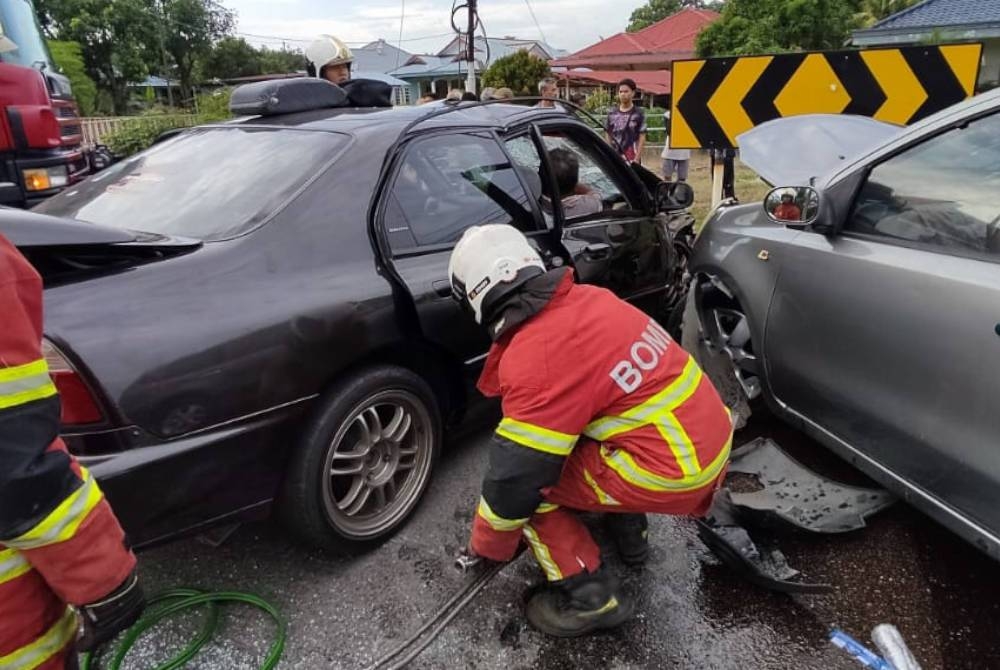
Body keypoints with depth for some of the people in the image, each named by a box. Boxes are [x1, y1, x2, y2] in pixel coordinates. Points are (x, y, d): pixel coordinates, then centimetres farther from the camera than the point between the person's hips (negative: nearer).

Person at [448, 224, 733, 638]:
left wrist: (487, 548, 2)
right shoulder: (588, 298, 3)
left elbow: (515, 474, -13)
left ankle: (589, 598, 10)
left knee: (531, 480, 0)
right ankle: (629, 534, 36)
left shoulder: (534, 358, -20)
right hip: (711, 434, 9)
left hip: (675, 468, -9)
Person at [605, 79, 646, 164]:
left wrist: (637, 159, -11)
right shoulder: (612, 113, 9)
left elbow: (642, 138, -3)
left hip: (631, 160, -3)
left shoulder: (638, 113, -1)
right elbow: (608, 136, 13)